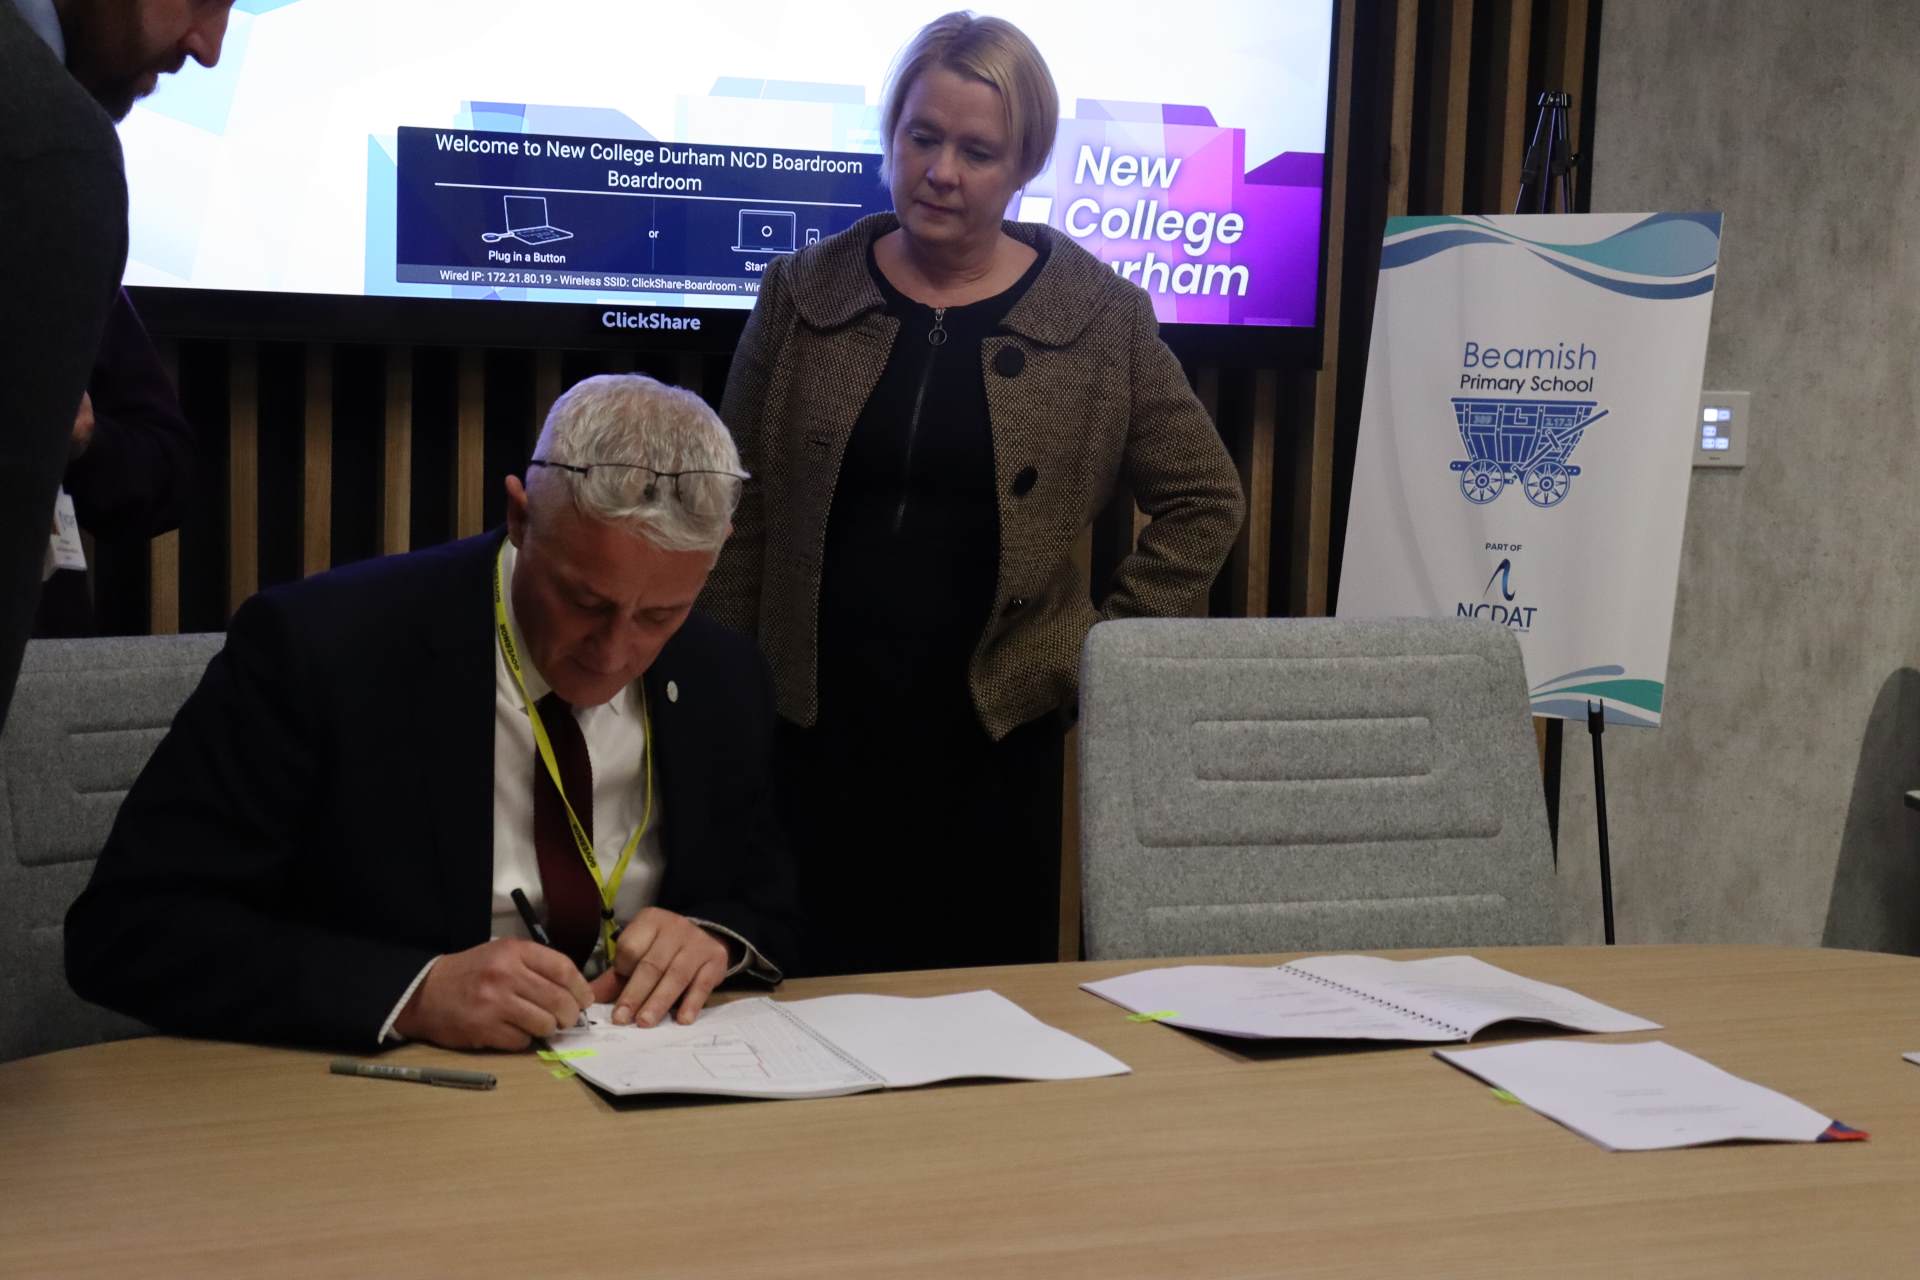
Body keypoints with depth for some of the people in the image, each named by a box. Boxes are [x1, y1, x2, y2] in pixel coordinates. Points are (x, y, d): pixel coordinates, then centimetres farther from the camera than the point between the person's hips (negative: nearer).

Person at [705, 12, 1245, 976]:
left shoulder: (1100, 316, 0)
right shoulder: (802, 296, 3)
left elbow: (1203, 499, 7)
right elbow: (742, 514, 6)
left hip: (994, 728, 0)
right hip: (818, 724, 1)